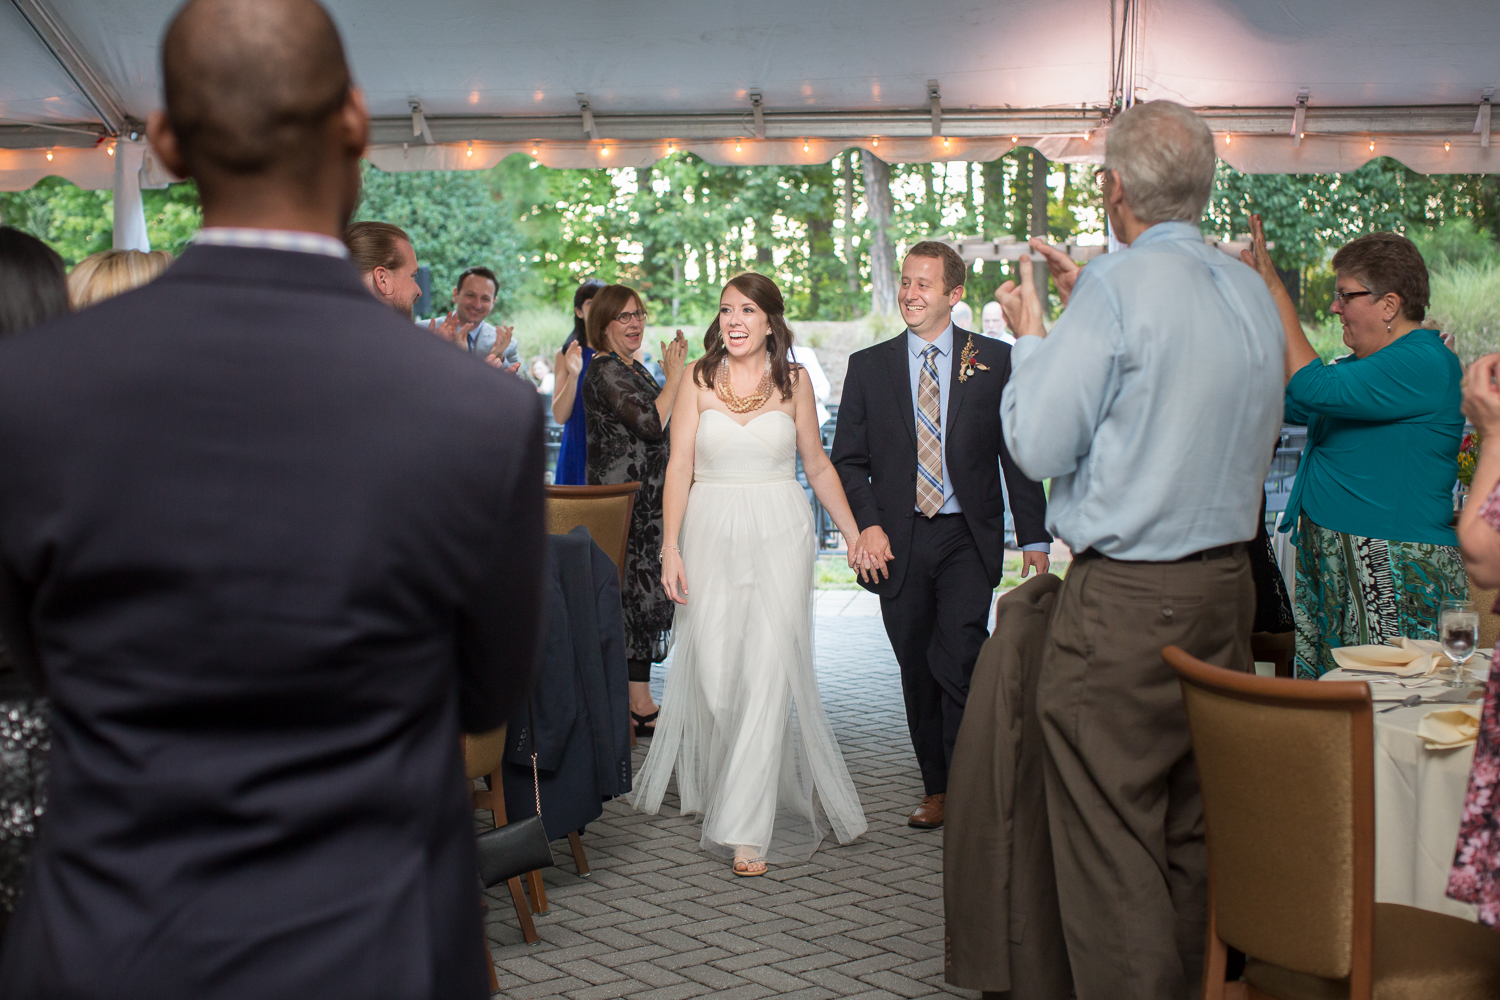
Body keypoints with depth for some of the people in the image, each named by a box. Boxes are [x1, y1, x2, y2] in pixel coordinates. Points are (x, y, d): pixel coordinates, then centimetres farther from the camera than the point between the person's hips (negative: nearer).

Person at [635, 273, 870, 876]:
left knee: (768, 672, -9)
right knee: (712, 673, 0)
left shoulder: (794, 382, 5)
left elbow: (818, 466, 13)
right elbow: (679, 468, 2)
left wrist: (855, 536, 11)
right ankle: (715, 787, 28)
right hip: (712, 536, 1)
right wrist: (670, 548, -6)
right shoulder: (699, 382, 4)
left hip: (779, 537, 0)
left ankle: (747, 827, -7)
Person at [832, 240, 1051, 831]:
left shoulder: (994, 361, 3)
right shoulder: (868, 366, 7)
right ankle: (936, 787, 22)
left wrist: (1034, 537, 0)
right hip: (898, 541, 2)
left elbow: (1018, 454, 5)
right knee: (917, 669, 8)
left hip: (968, 539, -2)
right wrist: (868, 525, -7)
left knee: (959, 662, -15)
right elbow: (848, 457, 8)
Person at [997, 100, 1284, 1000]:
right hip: (1228, 586, 8)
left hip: (1125, 604, -8)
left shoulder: (1115, 289, -14)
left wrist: (1031, 337, 3)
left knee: (1111, 844, -1)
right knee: (1200, 829, 16)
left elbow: (1039, 445, -13)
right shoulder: (1253, 293, 9)